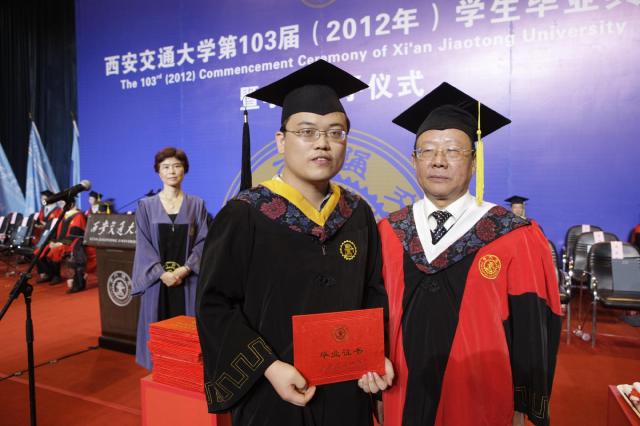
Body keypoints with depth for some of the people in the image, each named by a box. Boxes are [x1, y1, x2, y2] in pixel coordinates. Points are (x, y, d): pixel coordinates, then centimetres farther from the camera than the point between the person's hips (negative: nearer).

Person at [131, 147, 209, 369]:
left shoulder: (197, 204, 4)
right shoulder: (146, 205, 4)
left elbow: (203, 241, -1)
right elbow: (143, 245, 0)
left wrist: (185, 269, -14)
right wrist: (162, 273, -13)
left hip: (188, 280, 0)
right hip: (157, 280, 1)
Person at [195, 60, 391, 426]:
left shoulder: (358, 215, -1)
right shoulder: (245, 215, -14)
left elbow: (373, 295, 6)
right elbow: (215, 306, -12)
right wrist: (269, 367, -19)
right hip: (271, 393, -3)